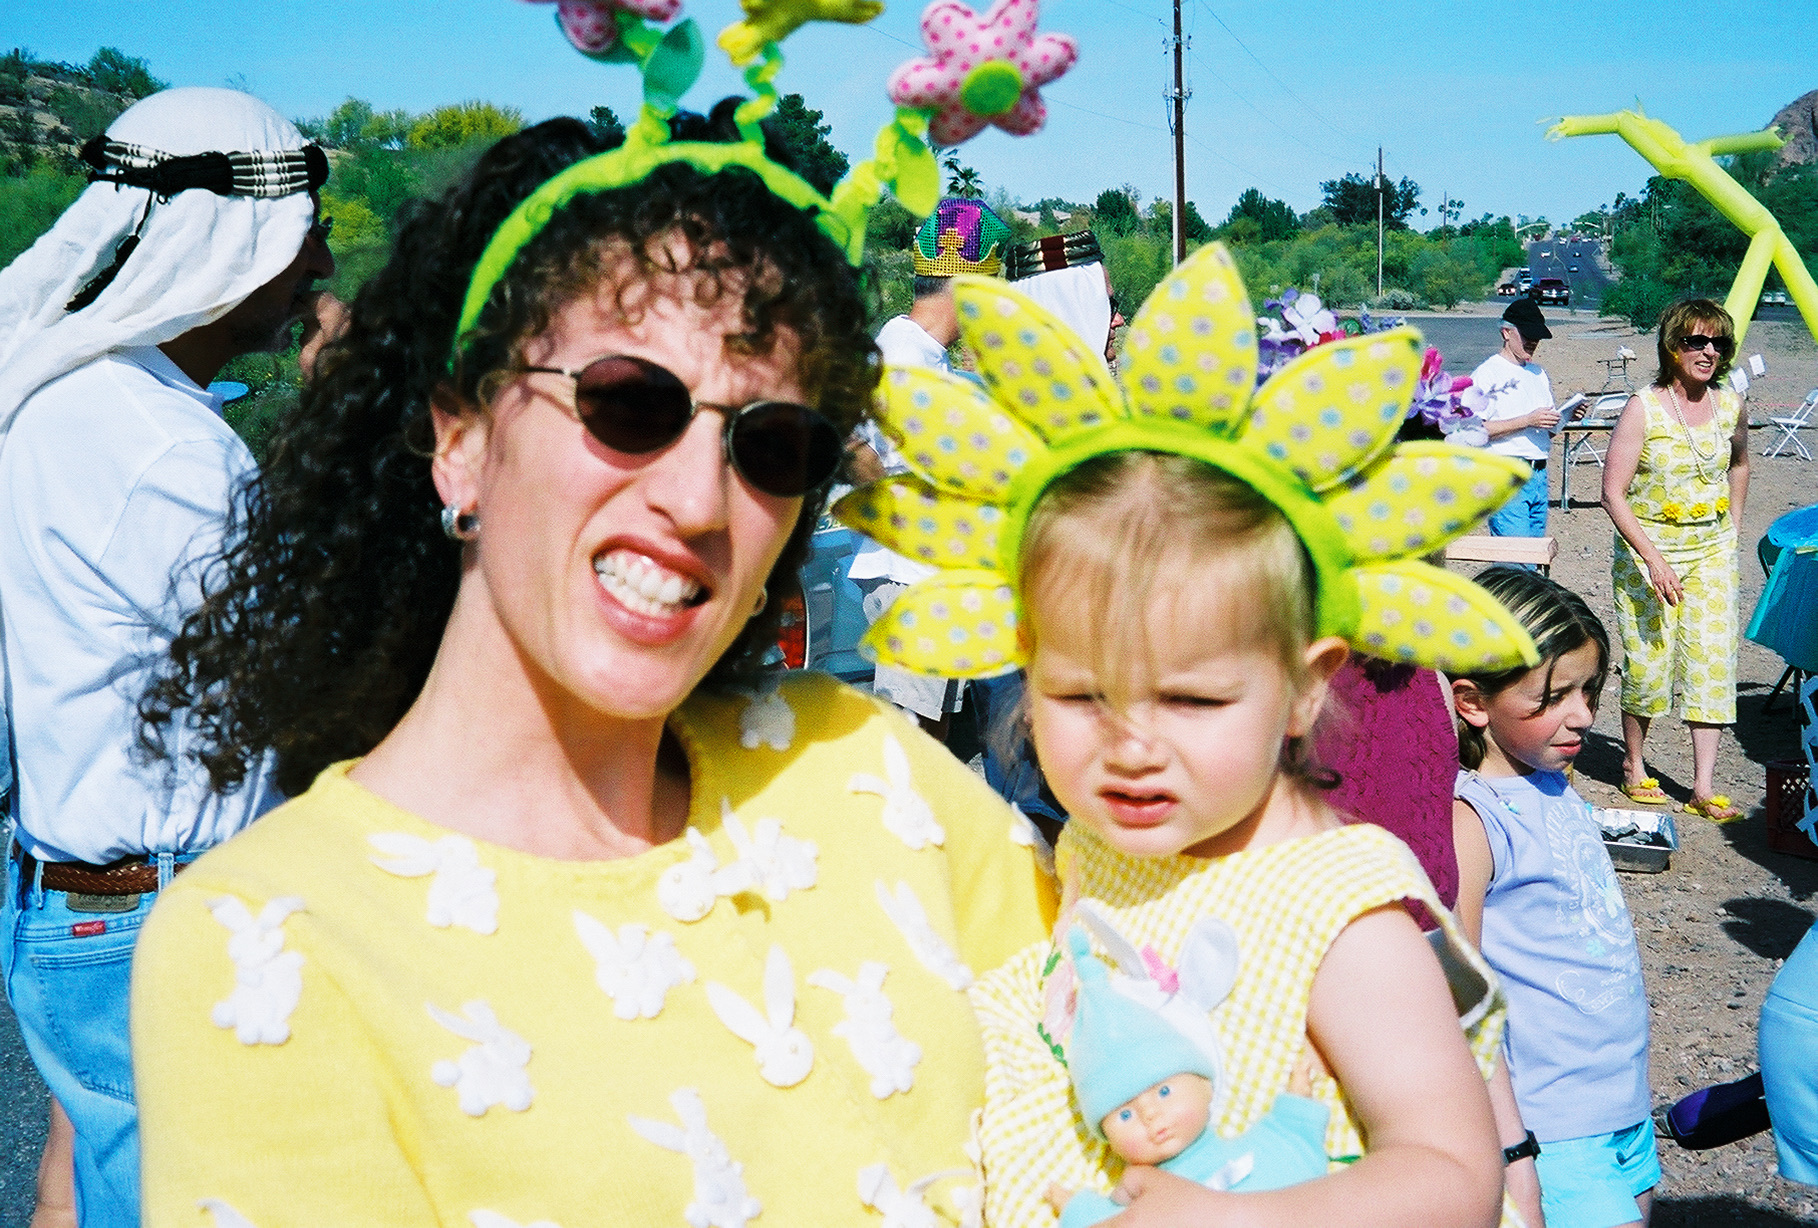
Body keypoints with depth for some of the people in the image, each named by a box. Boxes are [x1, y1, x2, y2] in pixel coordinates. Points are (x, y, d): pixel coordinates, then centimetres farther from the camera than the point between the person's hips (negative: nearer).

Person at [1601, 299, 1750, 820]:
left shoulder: (1730, 406, 1)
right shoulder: (1642, 410, -13)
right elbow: (1613, 493, -14)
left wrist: (1731, 534, 19)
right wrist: (1652, 557, -22)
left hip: (1712, 552, 4)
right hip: (1647, 550, -4)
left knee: (1713, 661, -2)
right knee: (1647, 663, -1)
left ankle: (1704, 788, 1)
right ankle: (1634, 766, 22)